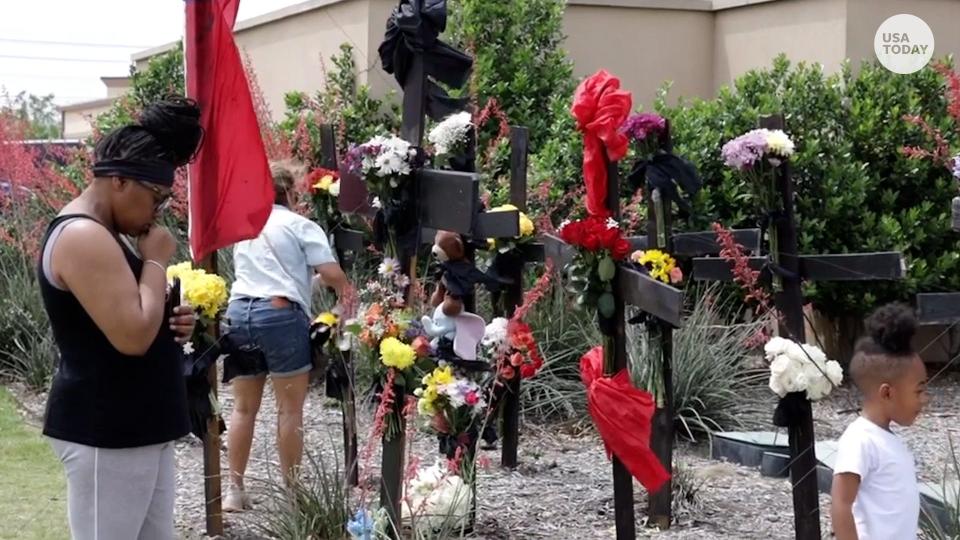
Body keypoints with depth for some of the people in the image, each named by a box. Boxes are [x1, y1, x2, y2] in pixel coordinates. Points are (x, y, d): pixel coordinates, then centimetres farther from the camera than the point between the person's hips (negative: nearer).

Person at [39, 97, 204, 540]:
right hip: (105, 433, -10)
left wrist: (170, 322, 4)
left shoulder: (101, 232, 14)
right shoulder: (83, 238, -19)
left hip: (138, 427, 10)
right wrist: (156, 260, -14)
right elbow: (133, 336, -26)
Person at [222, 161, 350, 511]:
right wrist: (345, 295, 13)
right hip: (280, 314, -6)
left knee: (244, 408, 12)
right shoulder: (299, 225, 1)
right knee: (290, 409, 2)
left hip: (239, 311, 6)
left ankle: (235, 490, 14)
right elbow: (332, 274, -8)